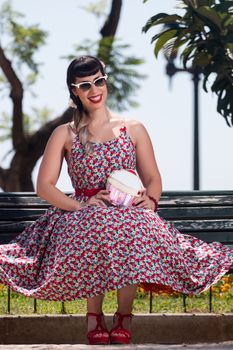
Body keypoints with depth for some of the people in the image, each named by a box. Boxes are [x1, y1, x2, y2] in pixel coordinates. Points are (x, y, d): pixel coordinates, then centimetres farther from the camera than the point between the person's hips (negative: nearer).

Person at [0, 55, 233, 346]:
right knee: (96, 227, -40)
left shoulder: (134, 130, 15)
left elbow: (153, 180, 15)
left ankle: (124, 314, -25)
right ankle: (94, 315, -25)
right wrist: (80, 206, -13)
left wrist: (150, 200, -10)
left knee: (134, 226, -39)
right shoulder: (64, 134, 11)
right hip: (81, 214, -1)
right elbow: (44, 186, 4)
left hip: (129, 213, 1)